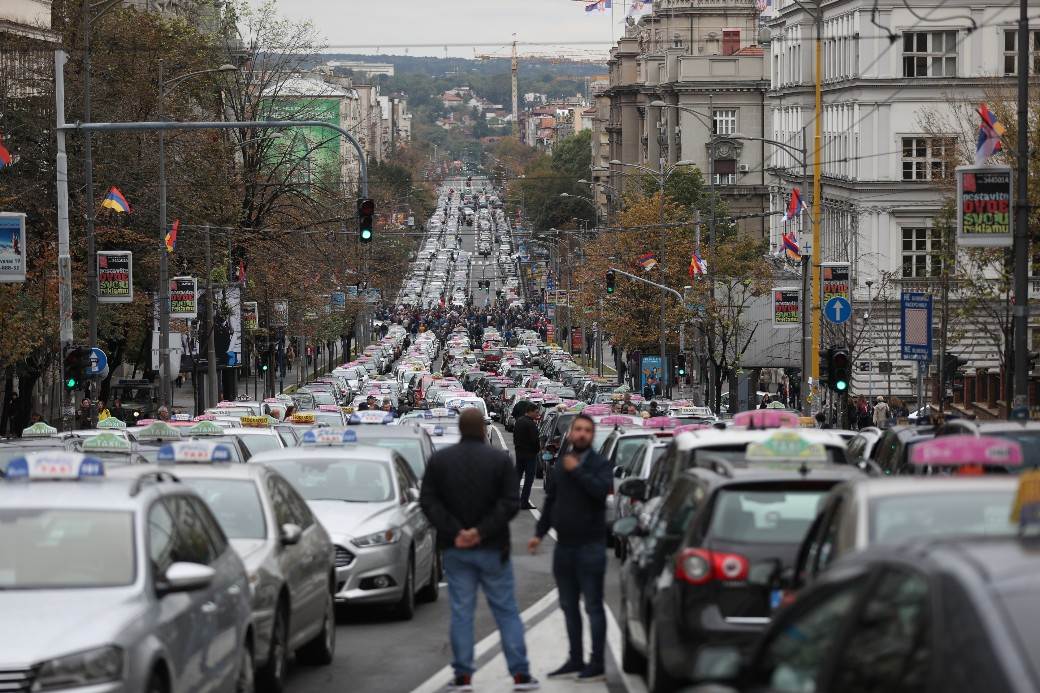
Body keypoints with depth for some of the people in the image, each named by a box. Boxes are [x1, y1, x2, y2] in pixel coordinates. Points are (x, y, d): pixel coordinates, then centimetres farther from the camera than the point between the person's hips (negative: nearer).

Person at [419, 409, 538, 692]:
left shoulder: (439, 460, 1)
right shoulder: (499, 459, -5)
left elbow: (428, 501, -5)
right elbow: (510, 503, -12)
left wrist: (454, 531, -10)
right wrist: (482, 531, -14)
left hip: (456, 550, 1)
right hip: (492, 550, -1)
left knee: (461, 611, 6)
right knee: (506, 611, 5)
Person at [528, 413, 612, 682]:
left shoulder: (599, 464, -5)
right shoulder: (560, 466, 14)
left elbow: (602, 489, -24)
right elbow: (550, 502, 21)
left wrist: (577, 471, -19)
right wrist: (540, 533, 16)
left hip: (590, 546, -7)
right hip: (564, 545, 7)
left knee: (593, 606, -5)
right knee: (569, 606, 12)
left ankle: (597, 663, -2)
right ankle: (575, 660, 20)